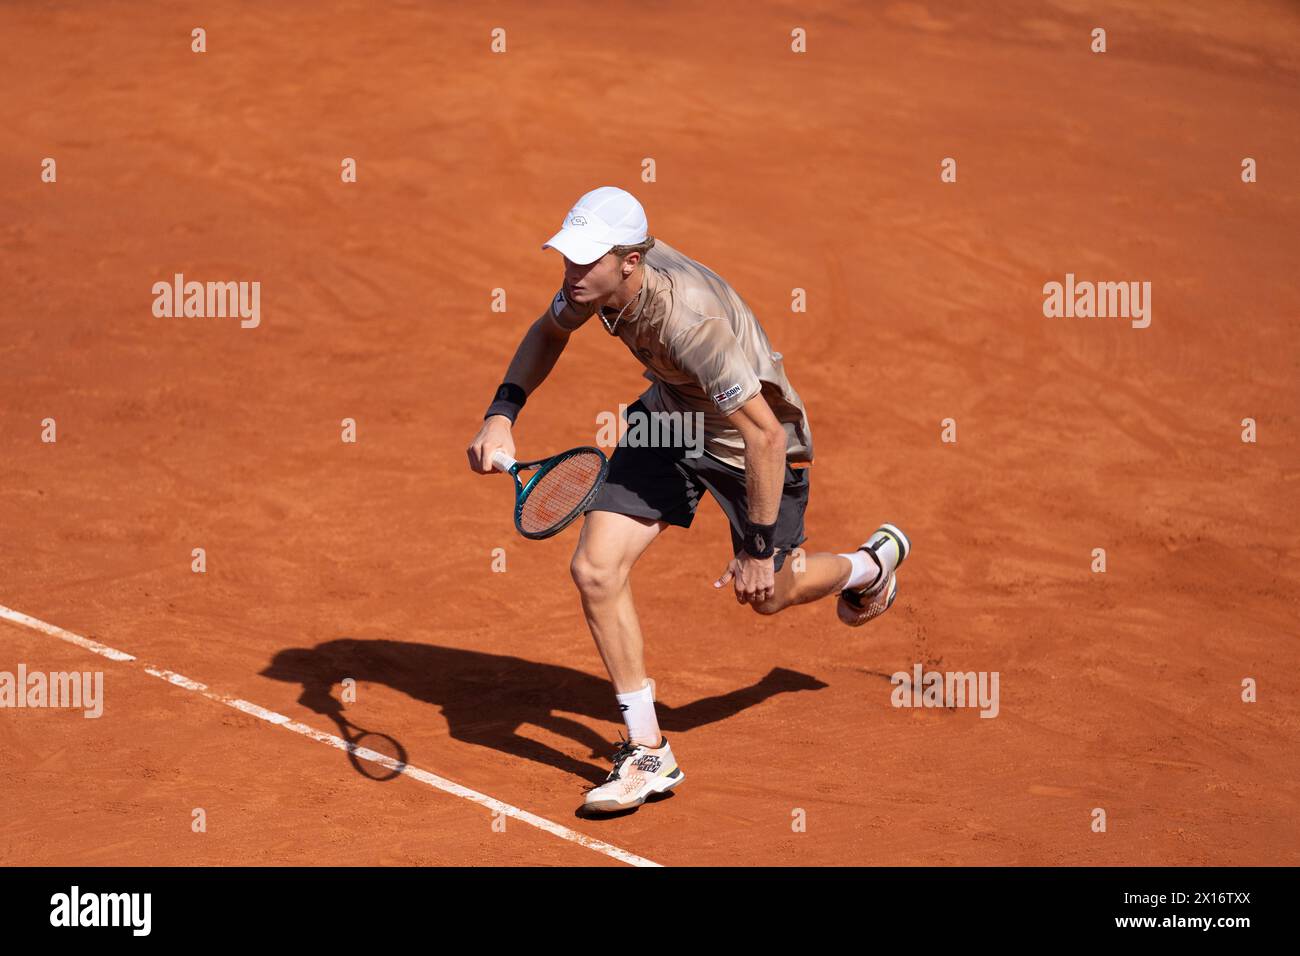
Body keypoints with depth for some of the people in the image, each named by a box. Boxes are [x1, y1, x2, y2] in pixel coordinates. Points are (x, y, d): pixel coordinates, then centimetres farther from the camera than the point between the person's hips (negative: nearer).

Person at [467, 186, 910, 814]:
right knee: (595, 569, -9)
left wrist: (759, 549, -29)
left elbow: (766, 434, -37)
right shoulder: (598, 276, -19)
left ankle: (871, 563, 51)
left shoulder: (688, 318, -42)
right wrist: (502, 414, -9)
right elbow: (549, 332, 6)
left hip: (750, 439, -6)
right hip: (670, 417, 6)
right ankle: (648, 754, 4)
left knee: (768, 594, 15)